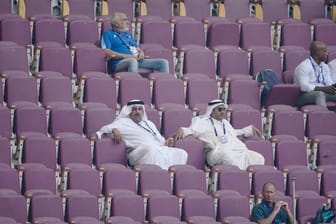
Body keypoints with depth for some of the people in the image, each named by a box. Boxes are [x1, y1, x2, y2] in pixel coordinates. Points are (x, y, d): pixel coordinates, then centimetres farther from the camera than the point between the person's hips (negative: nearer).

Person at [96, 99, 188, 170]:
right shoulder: (124, 122, 20)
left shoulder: (149, 123, 35)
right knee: (151, 149, -42)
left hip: (159, 150, 6)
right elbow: (105, 129, 9)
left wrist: (166, 143, 8)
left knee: (181, 154, -22)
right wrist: (114, 130, -15)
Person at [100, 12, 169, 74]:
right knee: (132, 61, -42)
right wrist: (126, 56, -12)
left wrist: (141, 52, 5)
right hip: (119, 63, -7)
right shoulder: (108, 34, 8)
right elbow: (106, 52, -6)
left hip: (137, 60, 7)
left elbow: (137, 48, 32)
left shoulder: (128, 34, 31)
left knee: (163, 62, -7)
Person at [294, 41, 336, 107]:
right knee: (320, 94, -38)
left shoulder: (325, 67, 16)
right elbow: (304, 86, -21)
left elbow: (329, 83, 10)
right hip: (304, 96, -7)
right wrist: (323, 89, -28)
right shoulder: (303, 66, -10)